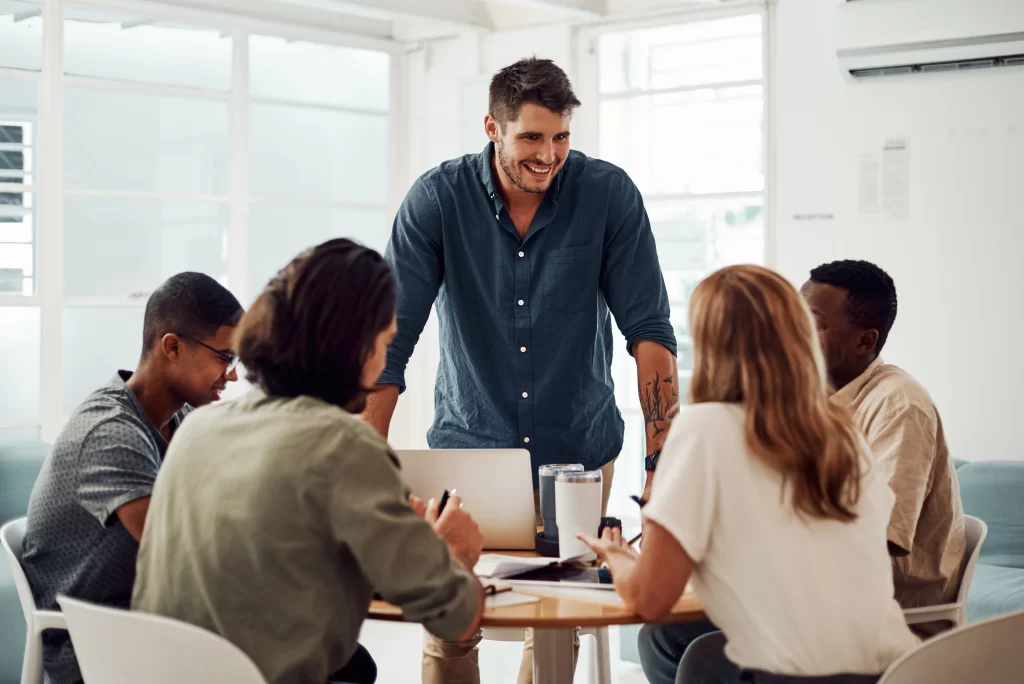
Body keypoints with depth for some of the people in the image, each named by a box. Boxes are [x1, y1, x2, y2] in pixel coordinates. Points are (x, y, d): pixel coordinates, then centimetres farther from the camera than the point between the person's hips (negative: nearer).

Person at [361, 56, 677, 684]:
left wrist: (665, 461, -18)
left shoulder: (610, 195, -9)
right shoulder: (438, 199, -11)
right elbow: (390, 336, -13)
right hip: (469, 445, 0)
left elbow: (649, 328, -10)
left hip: (578, 449, 1)